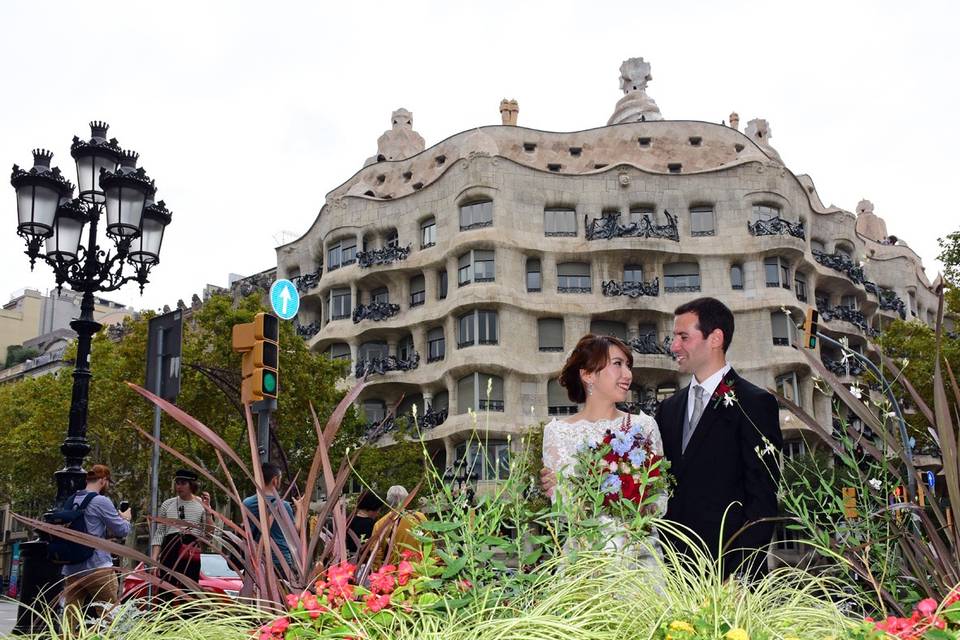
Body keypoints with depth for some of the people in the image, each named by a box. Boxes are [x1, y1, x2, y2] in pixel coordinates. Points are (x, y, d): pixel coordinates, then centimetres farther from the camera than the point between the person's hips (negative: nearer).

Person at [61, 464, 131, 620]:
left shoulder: (71, 500, 11)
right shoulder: (101, 501, -10)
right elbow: (122, 530, -4)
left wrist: (107, 533, 19)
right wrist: (125, 518, 15)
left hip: (71, 569, 7)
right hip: (97, 567, -7)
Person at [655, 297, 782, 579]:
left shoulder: (755, 404, -6)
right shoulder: (668, 408, 13)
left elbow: (763, 499, -10)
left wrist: (741, 572, -15)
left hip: (728, 565, -5)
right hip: (673, 563, 5)